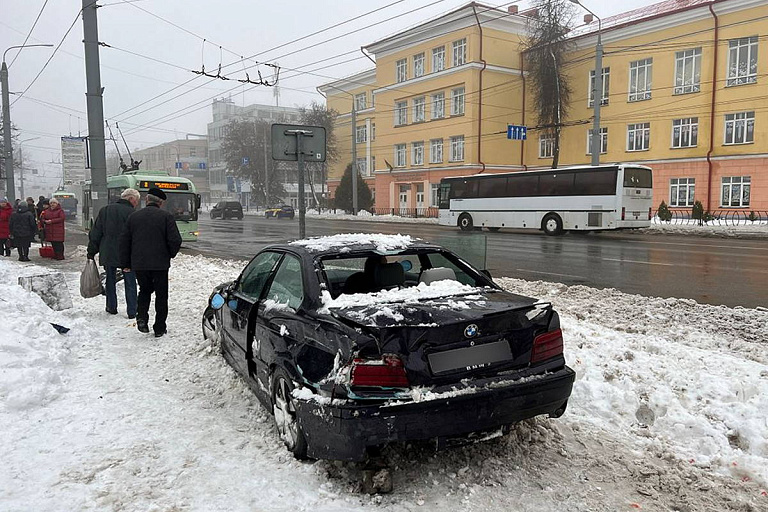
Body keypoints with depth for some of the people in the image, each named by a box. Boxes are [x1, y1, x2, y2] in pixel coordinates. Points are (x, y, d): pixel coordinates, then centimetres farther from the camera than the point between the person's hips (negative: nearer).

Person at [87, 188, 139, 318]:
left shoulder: (105, 210, 5)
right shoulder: (132, 214, -10)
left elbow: (95, 234, 7)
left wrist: (91, 252, 12)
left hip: (107, 254, 4)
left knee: (110, 281, 17)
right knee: (130, 283, 4)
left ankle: (111, 307, 25)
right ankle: (132, 311, 4)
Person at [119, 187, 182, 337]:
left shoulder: (133, 217, 5)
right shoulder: (166, 216, -6)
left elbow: (124, 242, 7)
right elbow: (175, 240, -12)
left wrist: (126, 264, 15)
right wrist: (170, 255, 7)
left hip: (139, 264, 3)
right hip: (160, 263, -3)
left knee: (144, 290, 22)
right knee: (161, 296, 10)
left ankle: (141, 317, 0)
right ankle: (159, 328, 12)